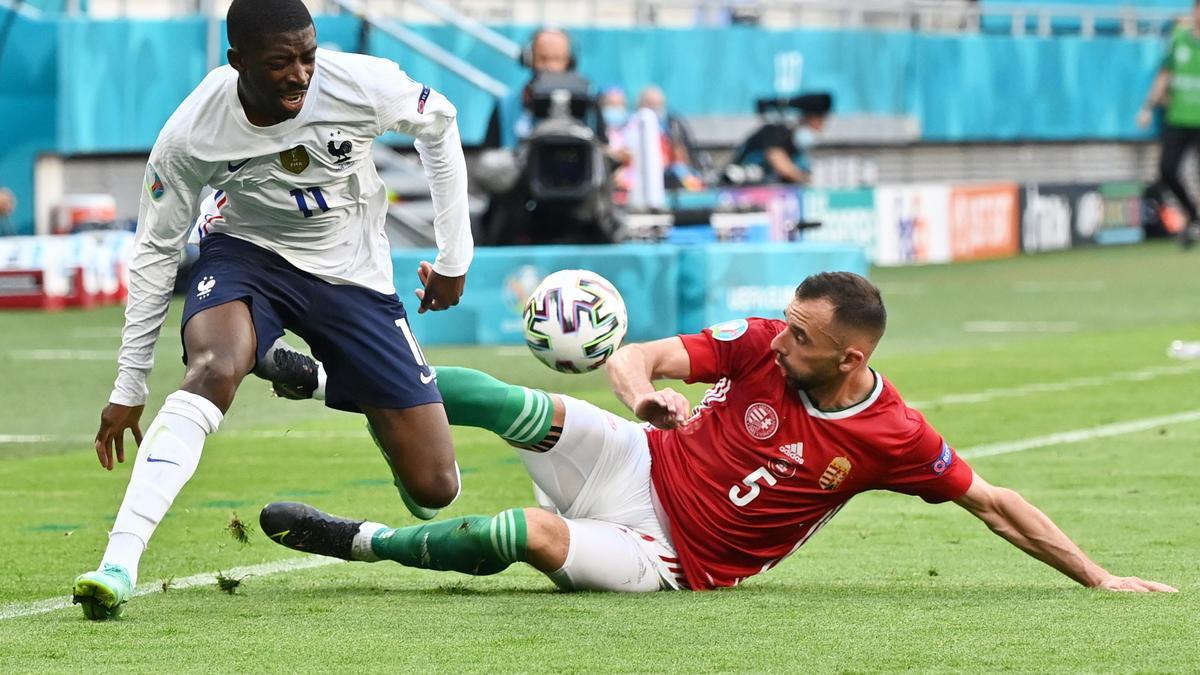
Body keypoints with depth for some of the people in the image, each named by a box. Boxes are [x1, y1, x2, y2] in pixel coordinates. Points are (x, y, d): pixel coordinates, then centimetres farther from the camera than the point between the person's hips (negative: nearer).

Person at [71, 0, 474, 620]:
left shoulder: (361, 85, -24)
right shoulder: (189, 137, -23)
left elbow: (437, 123, -1)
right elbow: (155, 252, -9)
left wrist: (454, 255, 3)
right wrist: (128, 389, -6)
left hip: (354, 272, 2)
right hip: (246, 253, -2)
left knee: (434, 489, -3)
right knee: (214, 369, -39)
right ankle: (118, 563, -43)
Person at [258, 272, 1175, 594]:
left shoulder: (894, 438, -14)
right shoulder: (761, 345, -9)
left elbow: (993, 502, -5)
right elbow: (639, 357, -7)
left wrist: (1098, 578, -6)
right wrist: (643, 393, -32)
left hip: (670, 559, -3)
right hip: (637, 464, 3)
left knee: (530, 534, -31)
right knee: (512, 405, -23)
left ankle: (359, 541, -16)